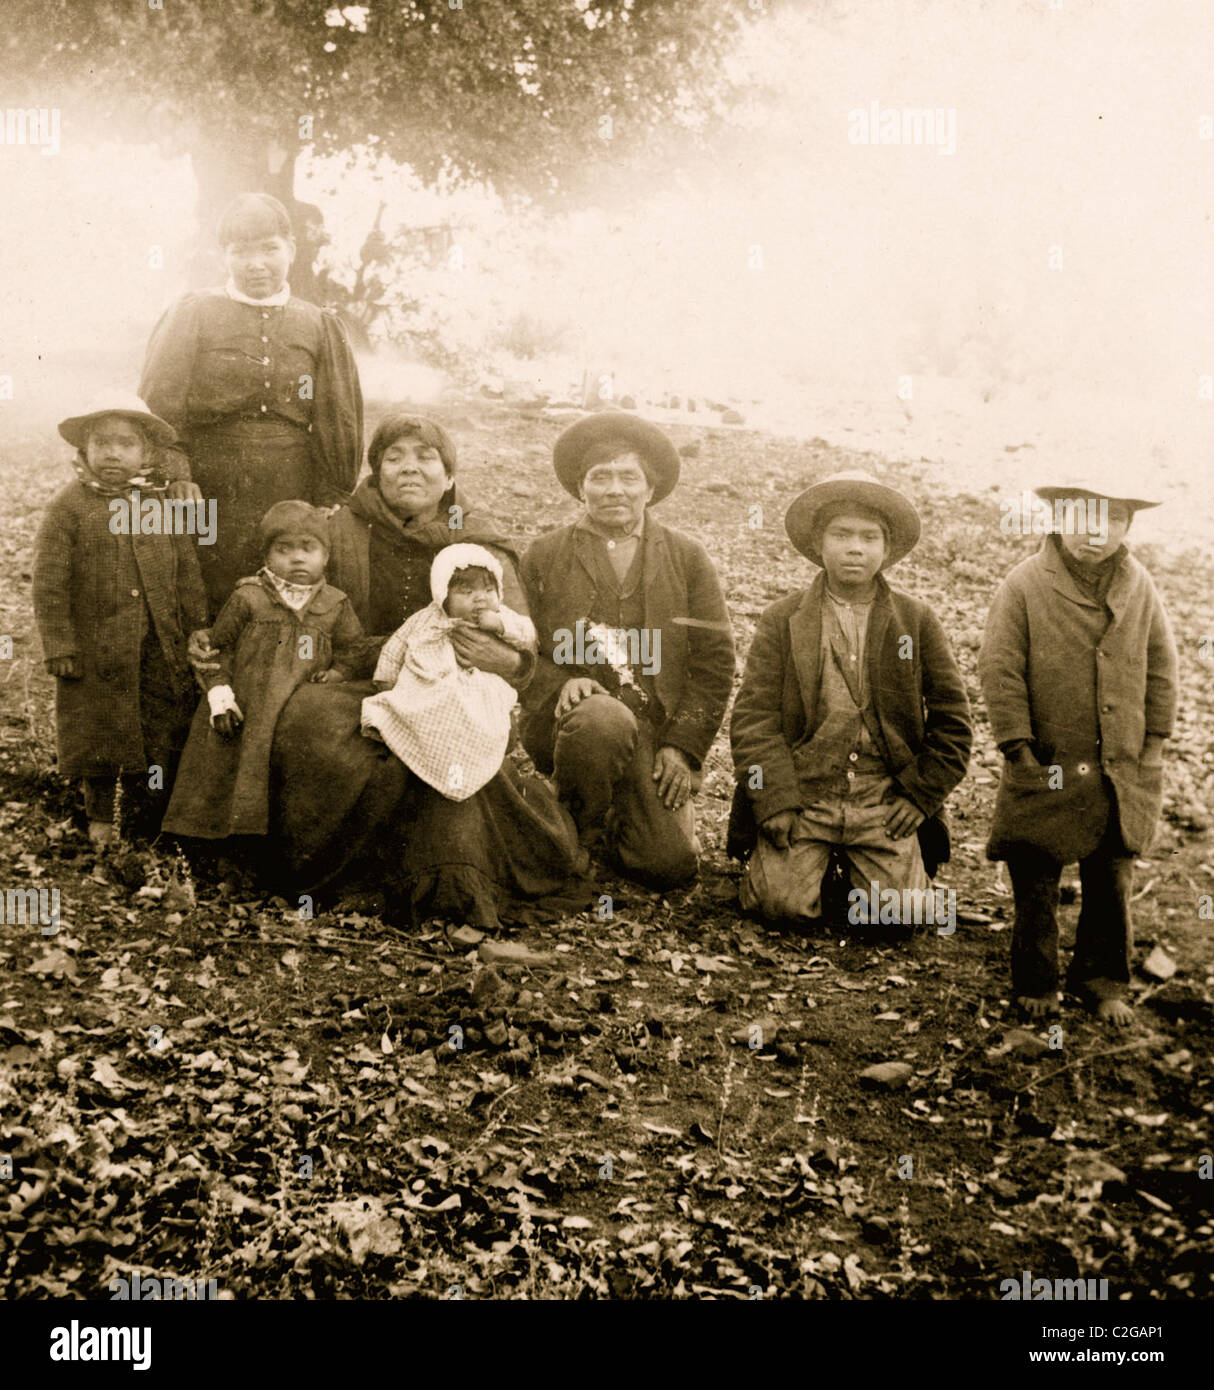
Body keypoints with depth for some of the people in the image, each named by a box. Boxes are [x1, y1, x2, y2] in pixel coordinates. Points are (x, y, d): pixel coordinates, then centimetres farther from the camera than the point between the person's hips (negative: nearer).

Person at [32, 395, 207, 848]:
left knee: (165, 734, 8)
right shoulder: (68, 506, -6)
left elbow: (187, 570, 8)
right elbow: (49, 584, -7)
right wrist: (59, 646, -10)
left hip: (161, 645, 3)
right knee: (100, 732, 8)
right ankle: (100, 815, 27)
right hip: (97, 647, -2)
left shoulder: (163, 501, 3)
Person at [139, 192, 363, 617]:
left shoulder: (320, 327, 11)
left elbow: (339, 427, 10)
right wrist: (177, 480, -13)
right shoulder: (192, 315, 6)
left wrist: (330, 503, 2)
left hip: (292, 510, 2)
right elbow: (158, 405, -1)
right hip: (209, 510, -1)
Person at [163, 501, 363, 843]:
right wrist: (220, 693, -4)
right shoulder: (248, 598, 0)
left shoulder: (336, 605, 6)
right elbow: (219, 646, 4)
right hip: (244, 717, -1)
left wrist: (335, 675, -3)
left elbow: (350, 649, 16)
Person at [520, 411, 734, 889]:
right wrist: (560, 684, -15)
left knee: (672, 867, -14)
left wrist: (683, 746, -4)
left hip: (658, 735, 2)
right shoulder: (543, 557, 10)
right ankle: (581, 834, -8)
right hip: (571, 720, -1)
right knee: (606, 719, -38)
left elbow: (714, 663, 7)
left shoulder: (688, 558, 11)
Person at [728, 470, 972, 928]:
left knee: (895, 912, -14)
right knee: (787, 903, -17)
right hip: (802, 795, -1)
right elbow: (753, 718, -2)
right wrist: (775, 801, -12)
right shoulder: (782, 619, 4)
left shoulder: (917, 621, 7)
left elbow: (952, 721, 9)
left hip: (885, 803, 1)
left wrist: (920, 797, 1)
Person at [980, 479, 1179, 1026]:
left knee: (1111, 880, 10)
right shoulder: (1025, 585, -7)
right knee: (1036, 884, 7)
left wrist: (1154, 742, 7)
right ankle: (1035, 984, 24)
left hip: (1121, 771, 3)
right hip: (1047, 767, -3)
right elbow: (999, 669, -8)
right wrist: (1018, 749, -11)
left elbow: (1162, 667, 11)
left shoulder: (1139, 588, 4)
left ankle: (1103, 980, 27)